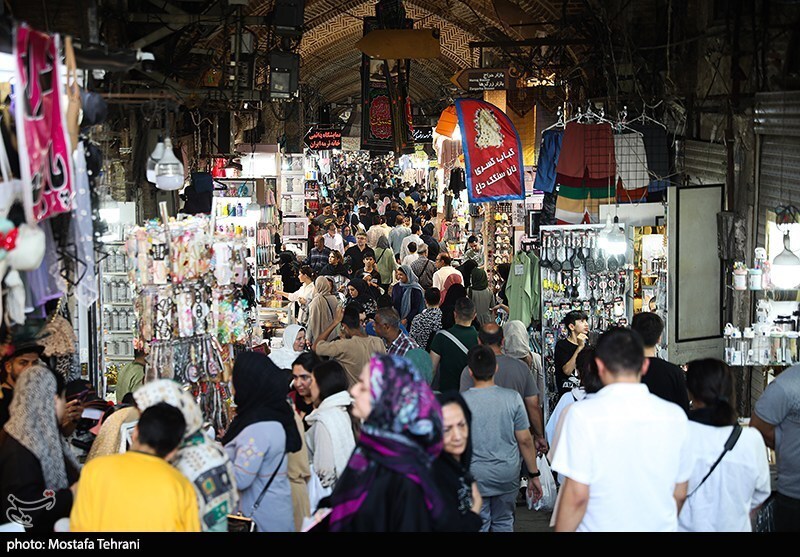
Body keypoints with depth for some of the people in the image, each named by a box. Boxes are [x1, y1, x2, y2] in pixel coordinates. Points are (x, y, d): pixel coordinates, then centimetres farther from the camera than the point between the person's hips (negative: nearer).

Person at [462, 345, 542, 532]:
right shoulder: (512, 398, -8)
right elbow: (525, 440, -4)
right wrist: (534, 475, 7)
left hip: (475, 476, -2)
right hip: (508, 476, 2)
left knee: (478, 525, 8)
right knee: (504, 522, 18)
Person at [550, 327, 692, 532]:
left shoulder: (583, 414, -13)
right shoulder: (675, 415, -2)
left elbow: (577, 496, -15)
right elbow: (680, 493, 5)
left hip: (602, 526, -3)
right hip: (662, 526, 3)